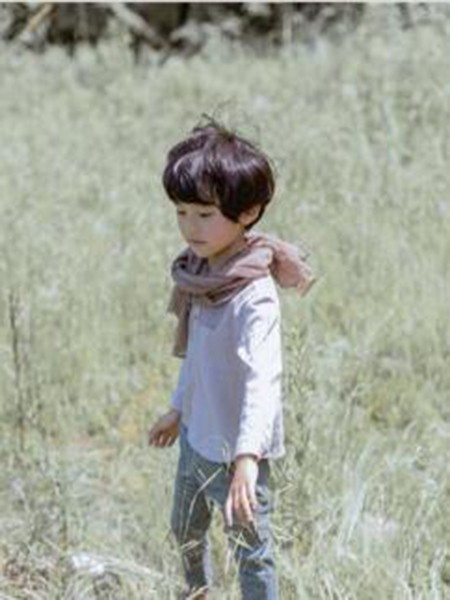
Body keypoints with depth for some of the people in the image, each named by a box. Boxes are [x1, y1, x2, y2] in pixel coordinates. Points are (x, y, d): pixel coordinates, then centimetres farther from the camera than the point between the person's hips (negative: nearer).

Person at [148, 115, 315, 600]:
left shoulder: (253, 295, -28)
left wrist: (247, 456, -46)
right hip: (196, 437, 9)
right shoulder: (203, 275, 0)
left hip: (234, 453, -9)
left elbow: (262, 379, -37)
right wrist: (178, 409, 27)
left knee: (251, 551, 3)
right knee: (185, 530, 29)